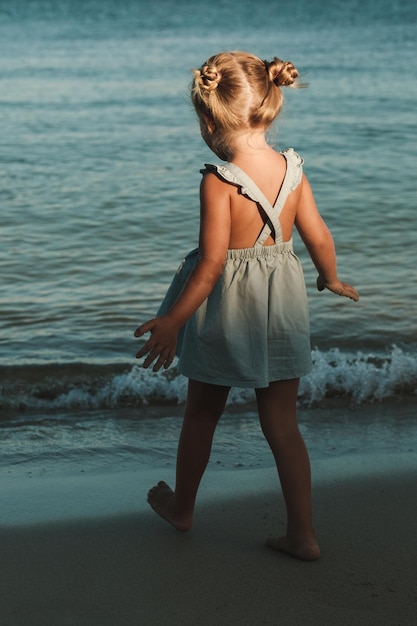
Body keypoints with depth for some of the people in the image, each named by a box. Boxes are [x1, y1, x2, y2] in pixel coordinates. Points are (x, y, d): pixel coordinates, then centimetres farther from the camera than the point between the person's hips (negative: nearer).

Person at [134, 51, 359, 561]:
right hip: (282, 307, 4)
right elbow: (318, 237, 3)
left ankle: (182, 507, 37)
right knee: (283, 424, 11)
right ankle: (302, 534, 12)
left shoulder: (219, 181, -20)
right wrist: (330, 279, 23)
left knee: (201, 414, 17)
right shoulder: (292, 170, -5)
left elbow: (211, 263, -21)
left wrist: (172, 321, -14)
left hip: (228, 309, -4)